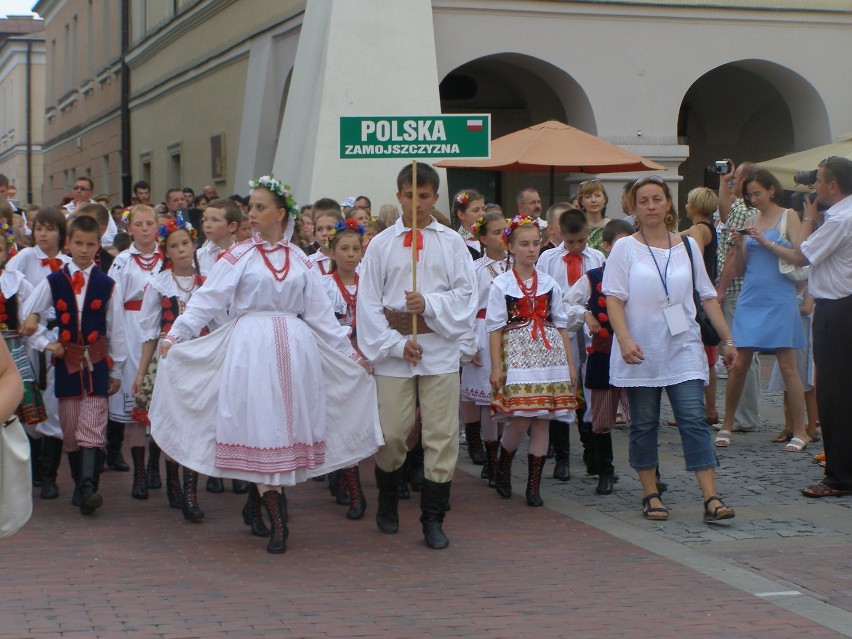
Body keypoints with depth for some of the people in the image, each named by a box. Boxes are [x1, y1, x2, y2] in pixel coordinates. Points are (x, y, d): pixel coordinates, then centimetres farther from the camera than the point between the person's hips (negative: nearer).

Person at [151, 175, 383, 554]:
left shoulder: (300, 261, 11)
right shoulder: (239, 257, 3)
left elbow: (320, 314, 14)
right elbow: (205, 301, -2)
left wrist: (349, 352, 13)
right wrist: (175, 336, -12)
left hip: (293, 348, 3)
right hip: (250, 347, -3)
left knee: (287, 425, 3)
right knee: (258, 427, -6)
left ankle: (258, 504, 18)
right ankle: (277, 519, -6)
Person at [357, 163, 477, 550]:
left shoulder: (452, 242, 6)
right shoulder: (382, 244, 5)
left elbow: (467, 293, 2)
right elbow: (368, 301, 2)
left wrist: (430, 304, -13)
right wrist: (395, 343, -8)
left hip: (441, 346, 0)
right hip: (393, 345, 0)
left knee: (442, 435, -1)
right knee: (391, 434, 3)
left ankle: (433, 519, 7)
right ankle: (387, 505, 27)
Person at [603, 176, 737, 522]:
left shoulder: (687, 245, 8)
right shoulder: (625, 248, 2)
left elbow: (708, 296, 12)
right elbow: (613, 298, -6)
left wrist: (727, 339, 9)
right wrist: (625, 339, -20)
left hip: (683, 348, 1)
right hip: (641, 351, -1)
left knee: (693, 420, -7)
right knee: (644, 424, 5)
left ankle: (711, 499, -11)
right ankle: (650, 495, 16)